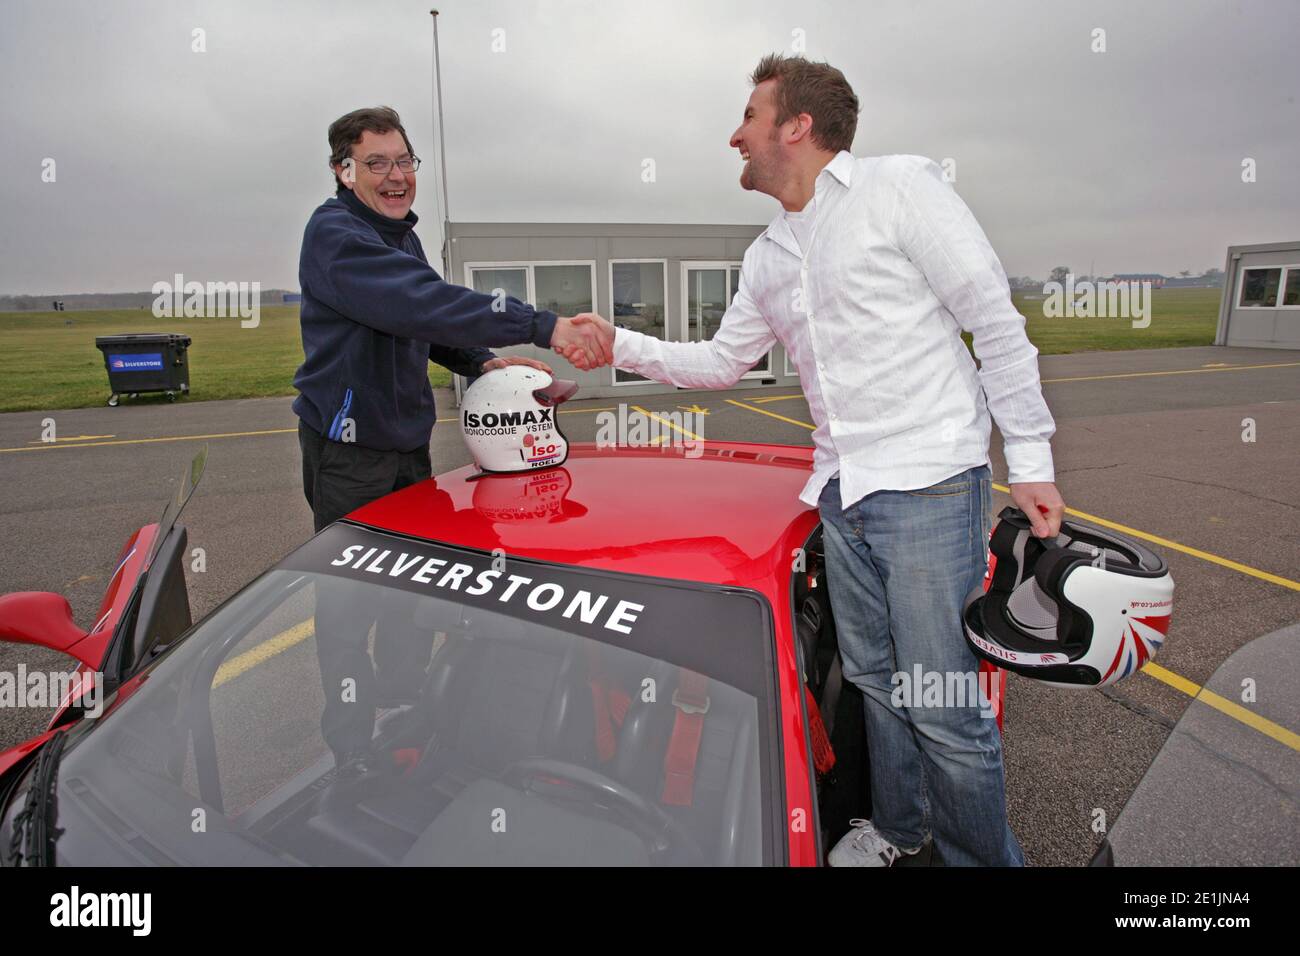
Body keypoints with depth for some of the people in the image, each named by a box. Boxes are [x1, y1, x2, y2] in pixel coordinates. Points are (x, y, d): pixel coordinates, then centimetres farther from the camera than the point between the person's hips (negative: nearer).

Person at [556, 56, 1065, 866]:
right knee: (874, 678, 17)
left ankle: (984, 856, 23)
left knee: (941, 706, -3)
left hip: (931, 483, -6)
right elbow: (721, 362, 21)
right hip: (842, 490, 7)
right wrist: (622, 344, 10)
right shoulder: (767, 258, 16)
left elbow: (995, 319, -7)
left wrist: (1029, 458, -9)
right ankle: (898, 827, 39)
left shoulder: (900, 185, -5)